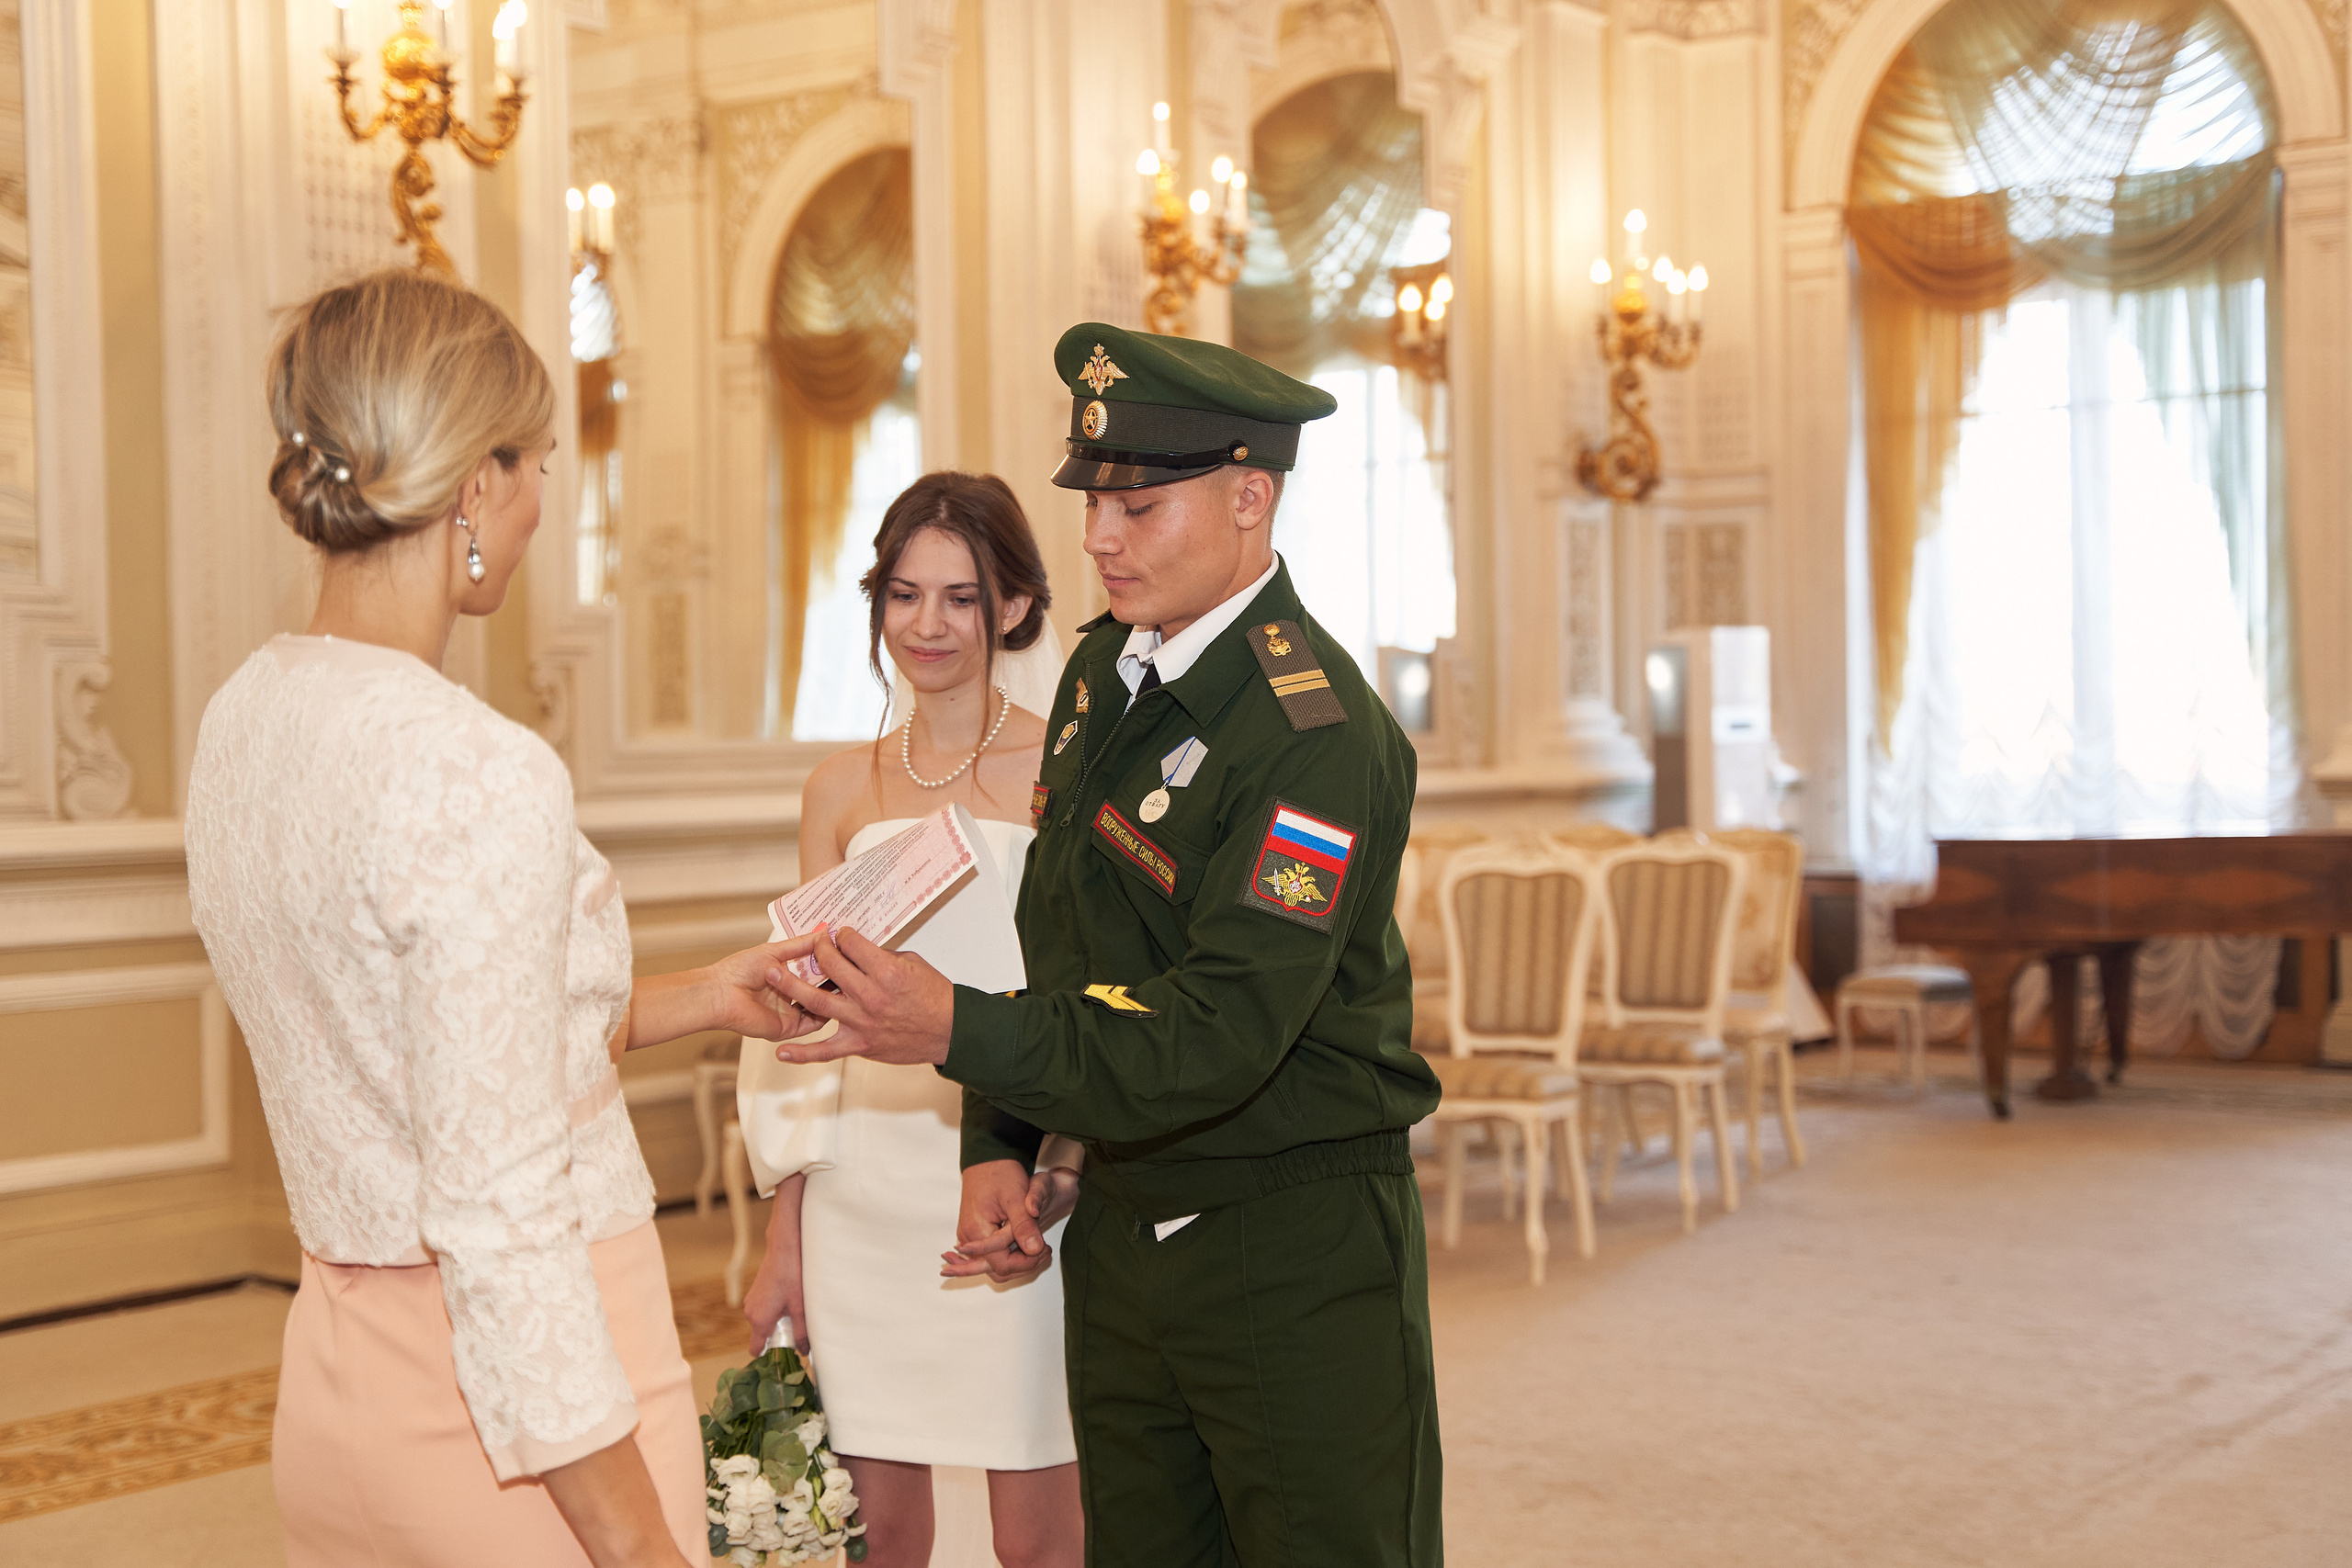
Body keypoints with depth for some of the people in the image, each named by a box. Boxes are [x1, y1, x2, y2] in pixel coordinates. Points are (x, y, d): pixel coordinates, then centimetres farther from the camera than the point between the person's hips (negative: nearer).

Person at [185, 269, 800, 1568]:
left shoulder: (242, 718, 4)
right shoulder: (479, 773, -23)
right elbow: (501, 1220, -23)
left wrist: (697, 999, 20)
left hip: (340, 1374, 8)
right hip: (515, 1403, -8)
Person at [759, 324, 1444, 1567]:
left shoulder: (1317, 733, -21)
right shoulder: (1105, 667, 6)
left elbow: (1222, 1031, -29)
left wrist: (955, 1030, -37)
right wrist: (999, 1144, 6)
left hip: (1295, 1251, -7)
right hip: (1122, 1228, 8)